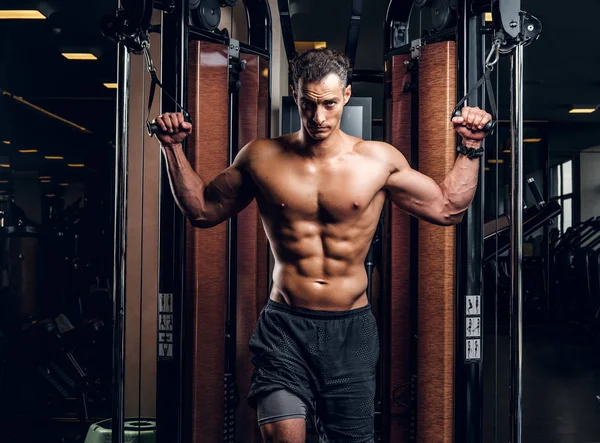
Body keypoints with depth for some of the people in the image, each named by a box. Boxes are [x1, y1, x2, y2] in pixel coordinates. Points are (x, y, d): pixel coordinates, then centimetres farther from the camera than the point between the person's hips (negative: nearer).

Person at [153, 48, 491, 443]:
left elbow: (447, 209, 10)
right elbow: (202, 210, 13)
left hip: (351, 328, 1)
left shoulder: (380, 161, 1)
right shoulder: (262, 157, 3)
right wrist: (173, 148, 7)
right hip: (284, 326, 0)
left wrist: (470, 149, 2)